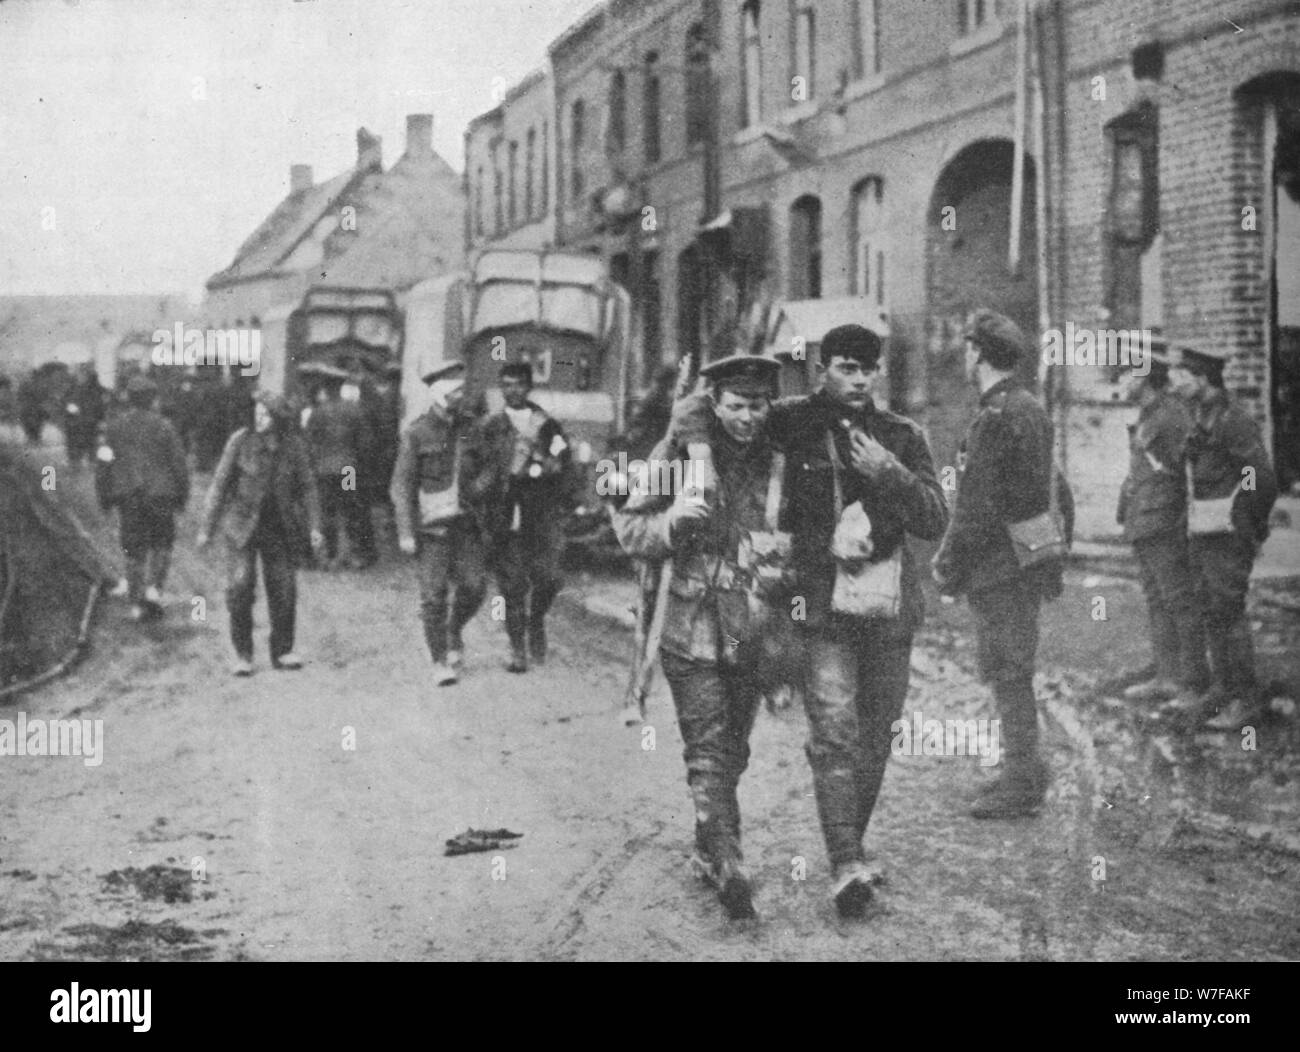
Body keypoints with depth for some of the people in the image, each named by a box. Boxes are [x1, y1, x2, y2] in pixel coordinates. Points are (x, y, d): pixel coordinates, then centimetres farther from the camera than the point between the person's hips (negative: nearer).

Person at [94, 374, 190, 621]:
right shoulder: (163, 426, -5)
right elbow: (179, 463, -3)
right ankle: (154, 587, -4)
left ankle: (137, 603, 7)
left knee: (133, 548, 9)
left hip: (127, 497, 2)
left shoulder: (114, 426, 1)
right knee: (161, 543, 15)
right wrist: (182, 496, 7)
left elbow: (103, 462, 2)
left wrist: (104, 497, 10)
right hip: (160, 494, -2)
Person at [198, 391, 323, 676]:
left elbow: (307, 488, 4)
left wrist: (314, 527, -4)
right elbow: (220, 484, -3)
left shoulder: (294, 446, -3)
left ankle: (282, 651, 17)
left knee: (284, 587, 2)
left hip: (279, 527, 2)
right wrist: (207, 527, -3)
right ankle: (242, 654, -1)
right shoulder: (241, 441, -8)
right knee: (240, 585, -12)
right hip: (242, 524, -2)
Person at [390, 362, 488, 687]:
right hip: (432, 525, -3)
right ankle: (440, 662, 8)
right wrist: (405, 532, -9)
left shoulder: (470, 426, 7)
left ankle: (454, 633, 24)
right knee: (434, 595, -3)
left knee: (474, 586, -4)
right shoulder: (416, 433, -5)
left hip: (466, 522, 4)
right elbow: (401, 485, -4)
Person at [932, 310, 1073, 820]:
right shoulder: (1033, 409, 12)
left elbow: (977, 507, -20)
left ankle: (1021, 787, 3)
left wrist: (948, 567, -11)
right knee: (1013, 673, 17)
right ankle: (1025, 772, 25)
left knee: (1008, 674, -3)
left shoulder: (995, 419, -18)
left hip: (998, 568, -9)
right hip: (1030, 563, 9)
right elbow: (1054, 494, 17)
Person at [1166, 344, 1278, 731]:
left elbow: (1263, 479, -20)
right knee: (1211, 611, 12)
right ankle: (1223, 690, 21)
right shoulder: (1200, 420, 13)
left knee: (1227, 612, -6)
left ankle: (1248, 700, 1)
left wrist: (1247, 531, -13)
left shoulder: (1233, 421, -16)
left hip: (1227, 534, -9)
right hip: (1202, 533, 9)